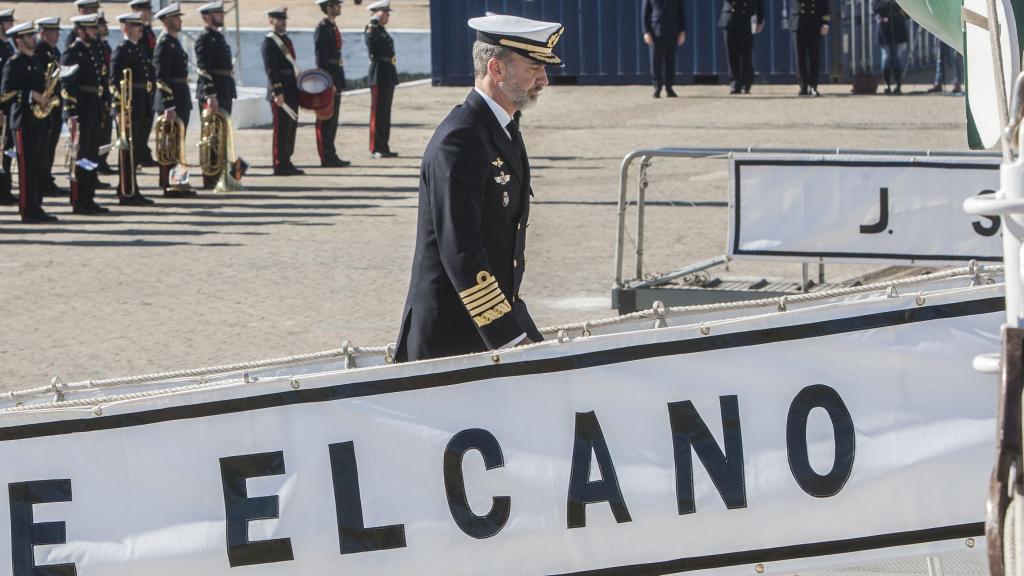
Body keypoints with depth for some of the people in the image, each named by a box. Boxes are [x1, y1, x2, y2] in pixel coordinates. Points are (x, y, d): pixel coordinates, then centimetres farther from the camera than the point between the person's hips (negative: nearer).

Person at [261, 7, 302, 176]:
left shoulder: (286, 40, 17)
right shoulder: (269, 42, -10)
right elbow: (270, 70, -16)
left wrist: (300, 86, 18)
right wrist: (277, 92, -21)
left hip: (292, 92, 9)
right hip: (280, 92, -9)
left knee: (291, 127, 11)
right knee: (282, 129, -6)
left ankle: (286, 162, 17)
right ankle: (280, 166, -3)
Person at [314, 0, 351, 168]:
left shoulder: (332, 27, 16)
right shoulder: (322, 29, -14)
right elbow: (321, 58, -19)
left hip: (335, 78, 10)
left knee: (332, 121, 13)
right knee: (325, 121, -5)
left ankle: (331, 156, 18)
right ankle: (327, 158, -4)